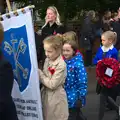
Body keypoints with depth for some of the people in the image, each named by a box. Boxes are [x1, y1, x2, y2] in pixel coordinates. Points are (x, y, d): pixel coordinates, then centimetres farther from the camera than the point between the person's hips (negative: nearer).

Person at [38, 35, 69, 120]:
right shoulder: (47, 60, 2)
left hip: (56, 98, -7)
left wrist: (39, 72, -17)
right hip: (45, 95, 7)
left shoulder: (61, 65, -21)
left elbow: (52, 85, -21)